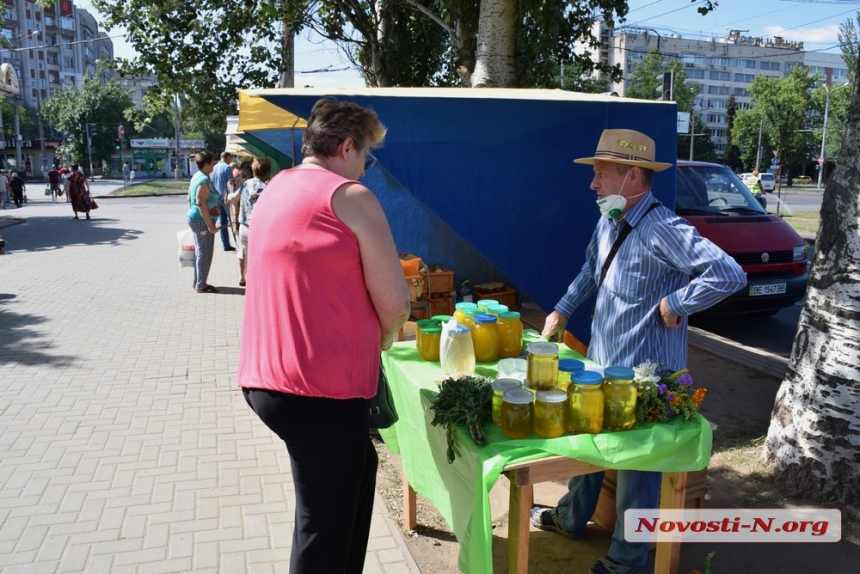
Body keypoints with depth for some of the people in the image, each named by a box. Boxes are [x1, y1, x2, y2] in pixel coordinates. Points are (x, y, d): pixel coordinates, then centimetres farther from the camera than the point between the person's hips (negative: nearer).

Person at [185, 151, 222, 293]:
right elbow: (201, 204, -26)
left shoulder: (196, 177, 11)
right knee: (205, 253, -1)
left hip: (194, 218, 10)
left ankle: (198, 282, 26)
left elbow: (190, 198, 18)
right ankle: (201, 285, 6)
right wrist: (210, 225, -25)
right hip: (202, 221, -10)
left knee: (200, 252, 17)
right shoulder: (204, 181, -19)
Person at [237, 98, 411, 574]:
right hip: (320, 389, -9)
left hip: (268, 379, 9)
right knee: (325, 525, 6)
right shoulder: (350, 196, -12)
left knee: (357, 468, 26)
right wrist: (381, 337, 8)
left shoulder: (275, 190, 14)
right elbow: (395, 303, -13)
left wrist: (362, 336, 16)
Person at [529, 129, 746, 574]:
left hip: (644, 375, -8)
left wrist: (674, 303, -23)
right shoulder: (608, 222, 3)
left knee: (637, 462, 9)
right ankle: (572, 518, 46)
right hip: (601, 363, 9)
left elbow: (729, 275, -30)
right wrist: (562, 312, 18)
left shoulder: (662, 230, -24)